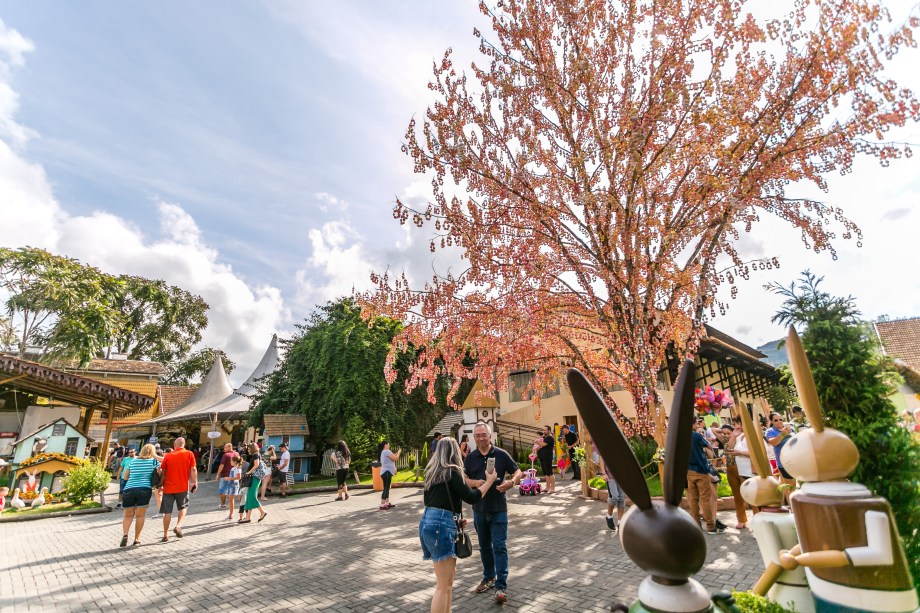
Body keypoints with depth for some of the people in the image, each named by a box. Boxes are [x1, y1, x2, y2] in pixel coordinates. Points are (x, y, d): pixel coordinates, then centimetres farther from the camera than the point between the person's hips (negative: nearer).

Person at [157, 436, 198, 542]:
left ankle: (165, 535, 15)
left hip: (168, 487, 1)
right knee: (183, 507, 18)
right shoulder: (189, 454, -4)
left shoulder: (168, 456, 0)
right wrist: (195, 483, 1)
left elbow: (163, 472, 3)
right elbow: (193, 470, -6)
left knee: (167, 511, 10)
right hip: (183, 487, -1)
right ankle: (178, 526, 0)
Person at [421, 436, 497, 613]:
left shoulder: (433, 471, 12)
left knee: (449, 576, 22)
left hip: (428, 521, 9)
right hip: (441, 525, -9)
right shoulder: (452, 471, -10)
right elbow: (472, 498, -11)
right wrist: (490, 480, 0)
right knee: (444, 585, 1)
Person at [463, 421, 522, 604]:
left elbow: (518, 472, -2)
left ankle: (501, 586, 5)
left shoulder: (501, 454, -7)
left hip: (498, 509, -3)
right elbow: (463, 479, 2)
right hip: (479, 509, 3)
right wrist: (475, 482, -19)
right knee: (484, 546, 18)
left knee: (499, 546, -3)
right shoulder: (470, 457, 0)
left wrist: (511, 482, -23)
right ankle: (488, 578, 35)